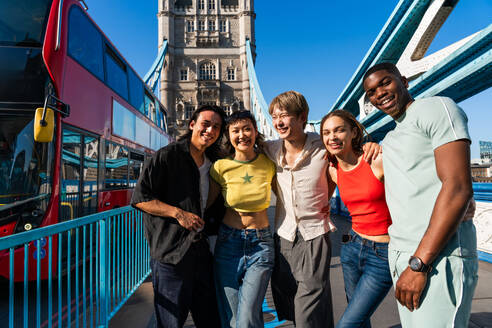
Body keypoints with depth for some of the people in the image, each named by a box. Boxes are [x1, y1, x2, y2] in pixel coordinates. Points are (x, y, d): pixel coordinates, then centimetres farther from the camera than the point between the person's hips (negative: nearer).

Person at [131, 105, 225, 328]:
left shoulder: (214, 165, 14)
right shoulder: (167, 156, -6)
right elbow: (140, 198, -10)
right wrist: (178, 213, -17)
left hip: (202, 252, 6)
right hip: (170, 252, -6)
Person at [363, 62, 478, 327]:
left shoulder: (437, 107, -5)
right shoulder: (389, 139, 20)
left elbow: (458, 187, -17)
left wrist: (419, 264, -19)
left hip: (438, 257, -7)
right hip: (400, 255, 8)